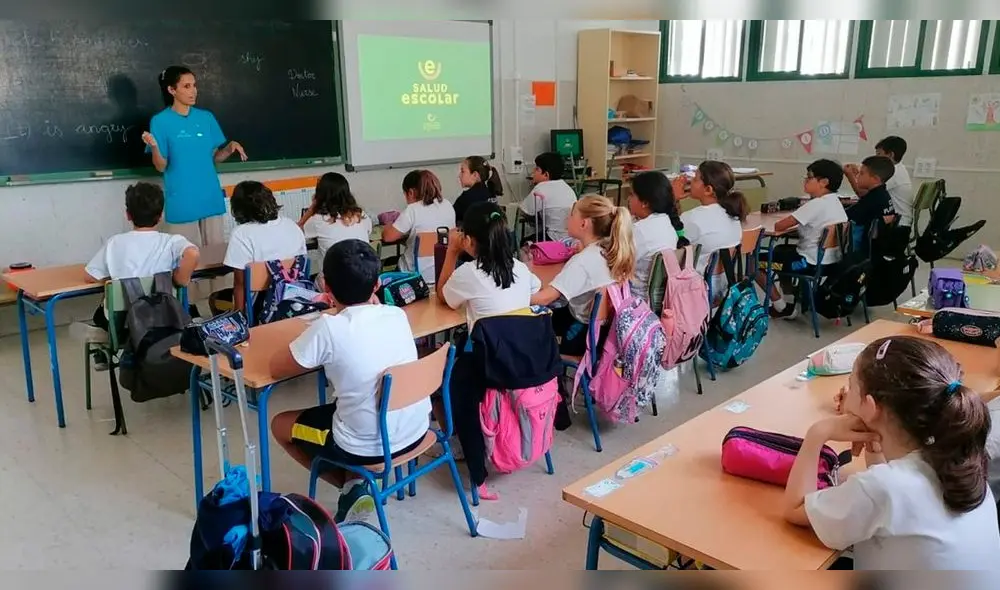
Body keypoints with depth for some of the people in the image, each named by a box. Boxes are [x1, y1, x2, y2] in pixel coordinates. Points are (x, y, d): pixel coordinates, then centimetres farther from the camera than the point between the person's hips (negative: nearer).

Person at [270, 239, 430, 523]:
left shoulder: (329, 327, -20)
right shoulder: (398, 314, -5)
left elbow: (276, 365, -6)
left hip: (367, 447, -5)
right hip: (415, 431, 6)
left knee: (279, 424, 20)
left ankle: (352, 486, 11)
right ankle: (355, 484, 21)